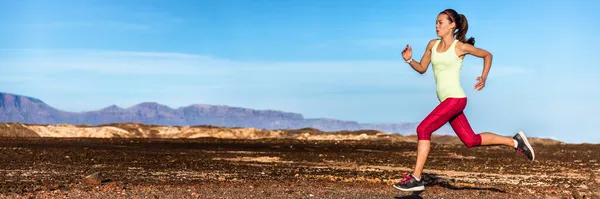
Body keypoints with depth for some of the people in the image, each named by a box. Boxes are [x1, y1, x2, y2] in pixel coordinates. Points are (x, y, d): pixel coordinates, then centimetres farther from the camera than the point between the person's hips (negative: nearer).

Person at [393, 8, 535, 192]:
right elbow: (422, 68, 16)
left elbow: (487, 55, 8)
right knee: (471, 140, 12)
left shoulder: (460, 47, -6)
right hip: (446, 100, 8)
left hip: (456, 99, -8)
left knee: (423, 129, -17)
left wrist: (484, 77, -3)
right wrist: (409, 60, -3)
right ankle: (515, 141, 26)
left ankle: (416, 178, -14)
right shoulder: (433, 44, 10)